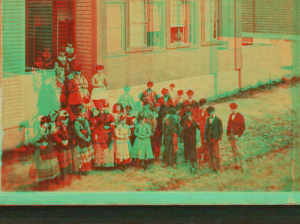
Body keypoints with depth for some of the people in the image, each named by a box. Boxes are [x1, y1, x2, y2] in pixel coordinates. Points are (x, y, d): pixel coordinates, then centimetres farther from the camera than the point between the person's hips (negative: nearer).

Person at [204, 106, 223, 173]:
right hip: (208, 139, 5)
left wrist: (219, 139, -10)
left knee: (216, 154, -4)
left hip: (215, 139, -5)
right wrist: (205, 138, 9)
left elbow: (221, 130, -6)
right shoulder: (208, 119, 10)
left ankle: (218, 168, 5)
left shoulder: (218, 120, -7)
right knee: (211, 154, 8)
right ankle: (213, 167, 16)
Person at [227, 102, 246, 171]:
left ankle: (241, 164, -8)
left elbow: (243, 127, -9)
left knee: (237, 149, -13)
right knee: (233, 150, 7)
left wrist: (239, 136, -15)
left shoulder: (240, 116, -10)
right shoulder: (230, 115, 9)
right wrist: (228, 135, 9)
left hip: (236, 135, -6)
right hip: (231, 134, 6)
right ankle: (236, 164, 12)